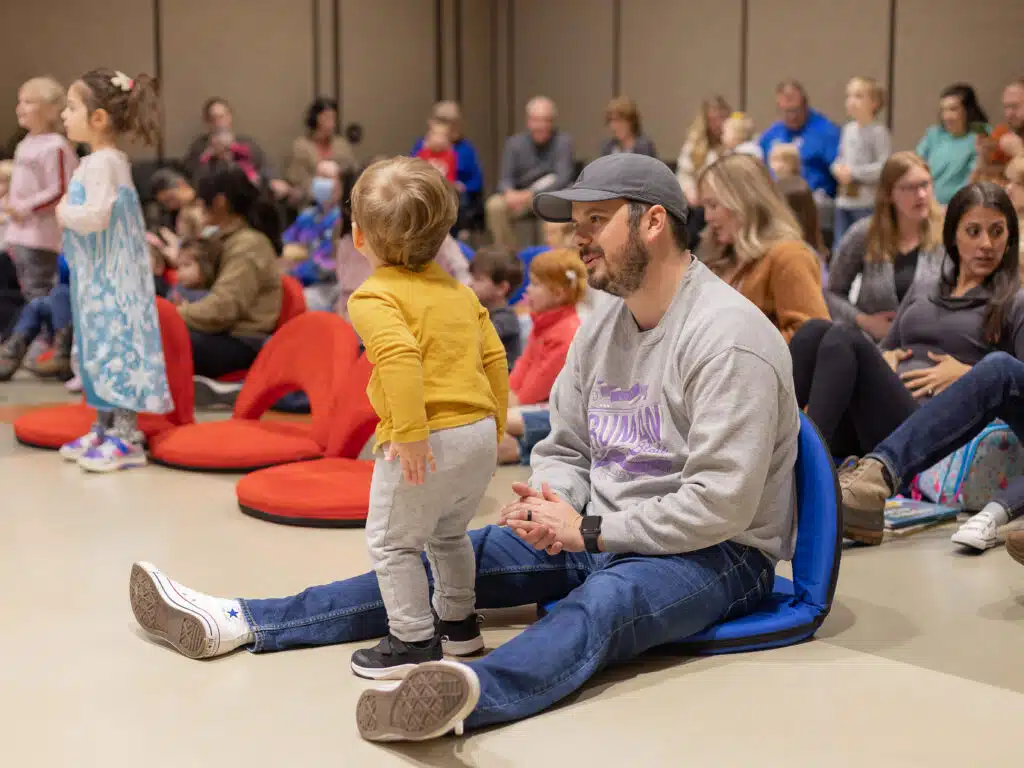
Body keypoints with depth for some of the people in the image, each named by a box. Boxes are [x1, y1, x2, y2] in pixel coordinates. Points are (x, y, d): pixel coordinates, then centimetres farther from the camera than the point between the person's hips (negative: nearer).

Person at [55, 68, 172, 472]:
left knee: (114, 345, -8)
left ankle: (126, 438, -4)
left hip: (109, 279, -10)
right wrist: (69, 211, 7)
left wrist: (64, 212, -12)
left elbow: (96, 215, -29)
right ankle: (104, 427, 24)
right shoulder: (108, 160, 14)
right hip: (97, 277, 10)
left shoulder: (101, 163, -17)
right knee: (101, 347, 15)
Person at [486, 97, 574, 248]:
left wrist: (530, 194, -31)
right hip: (519, 196, 2)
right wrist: (509, 193, -28)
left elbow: (563, 178, -19)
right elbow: (505, 179, -2)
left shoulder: (563, 141, -10)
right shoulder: (515, 143, -1)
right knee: (495, 205, -25)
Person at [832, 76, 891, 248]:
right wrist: (838, 168, -2)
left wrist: (854, 172, -15)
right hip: (844, 200, 7)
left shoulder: (878, 132, -10)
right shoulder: (848, 129, 12)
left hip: (867, 203, -7)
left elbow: (884, 166, -16)